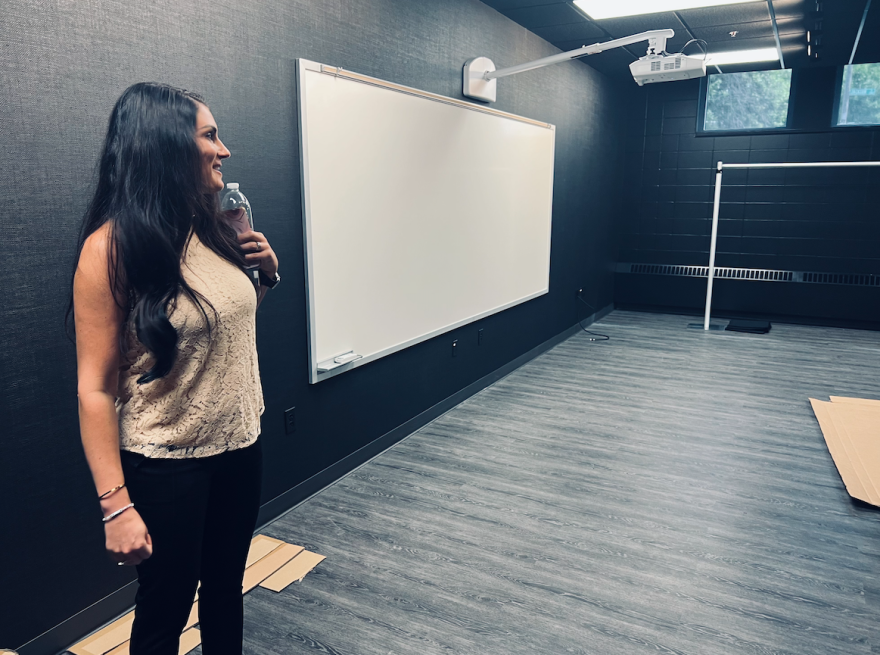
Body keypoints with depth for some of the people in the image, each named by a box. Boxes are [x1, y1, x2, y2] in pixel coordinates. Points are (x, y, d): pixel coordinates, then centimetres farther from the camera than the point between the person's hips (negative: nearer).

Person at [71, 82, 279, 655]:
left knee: (226, 587, 22)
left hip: (240, 447, 6)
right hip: (166, 466, -6)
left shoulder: (212, 229, 2)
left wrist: (267, 273, -1)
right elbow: (94, 386, -16)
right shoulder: (113, 247, -17)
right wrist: (116, 506, -17)